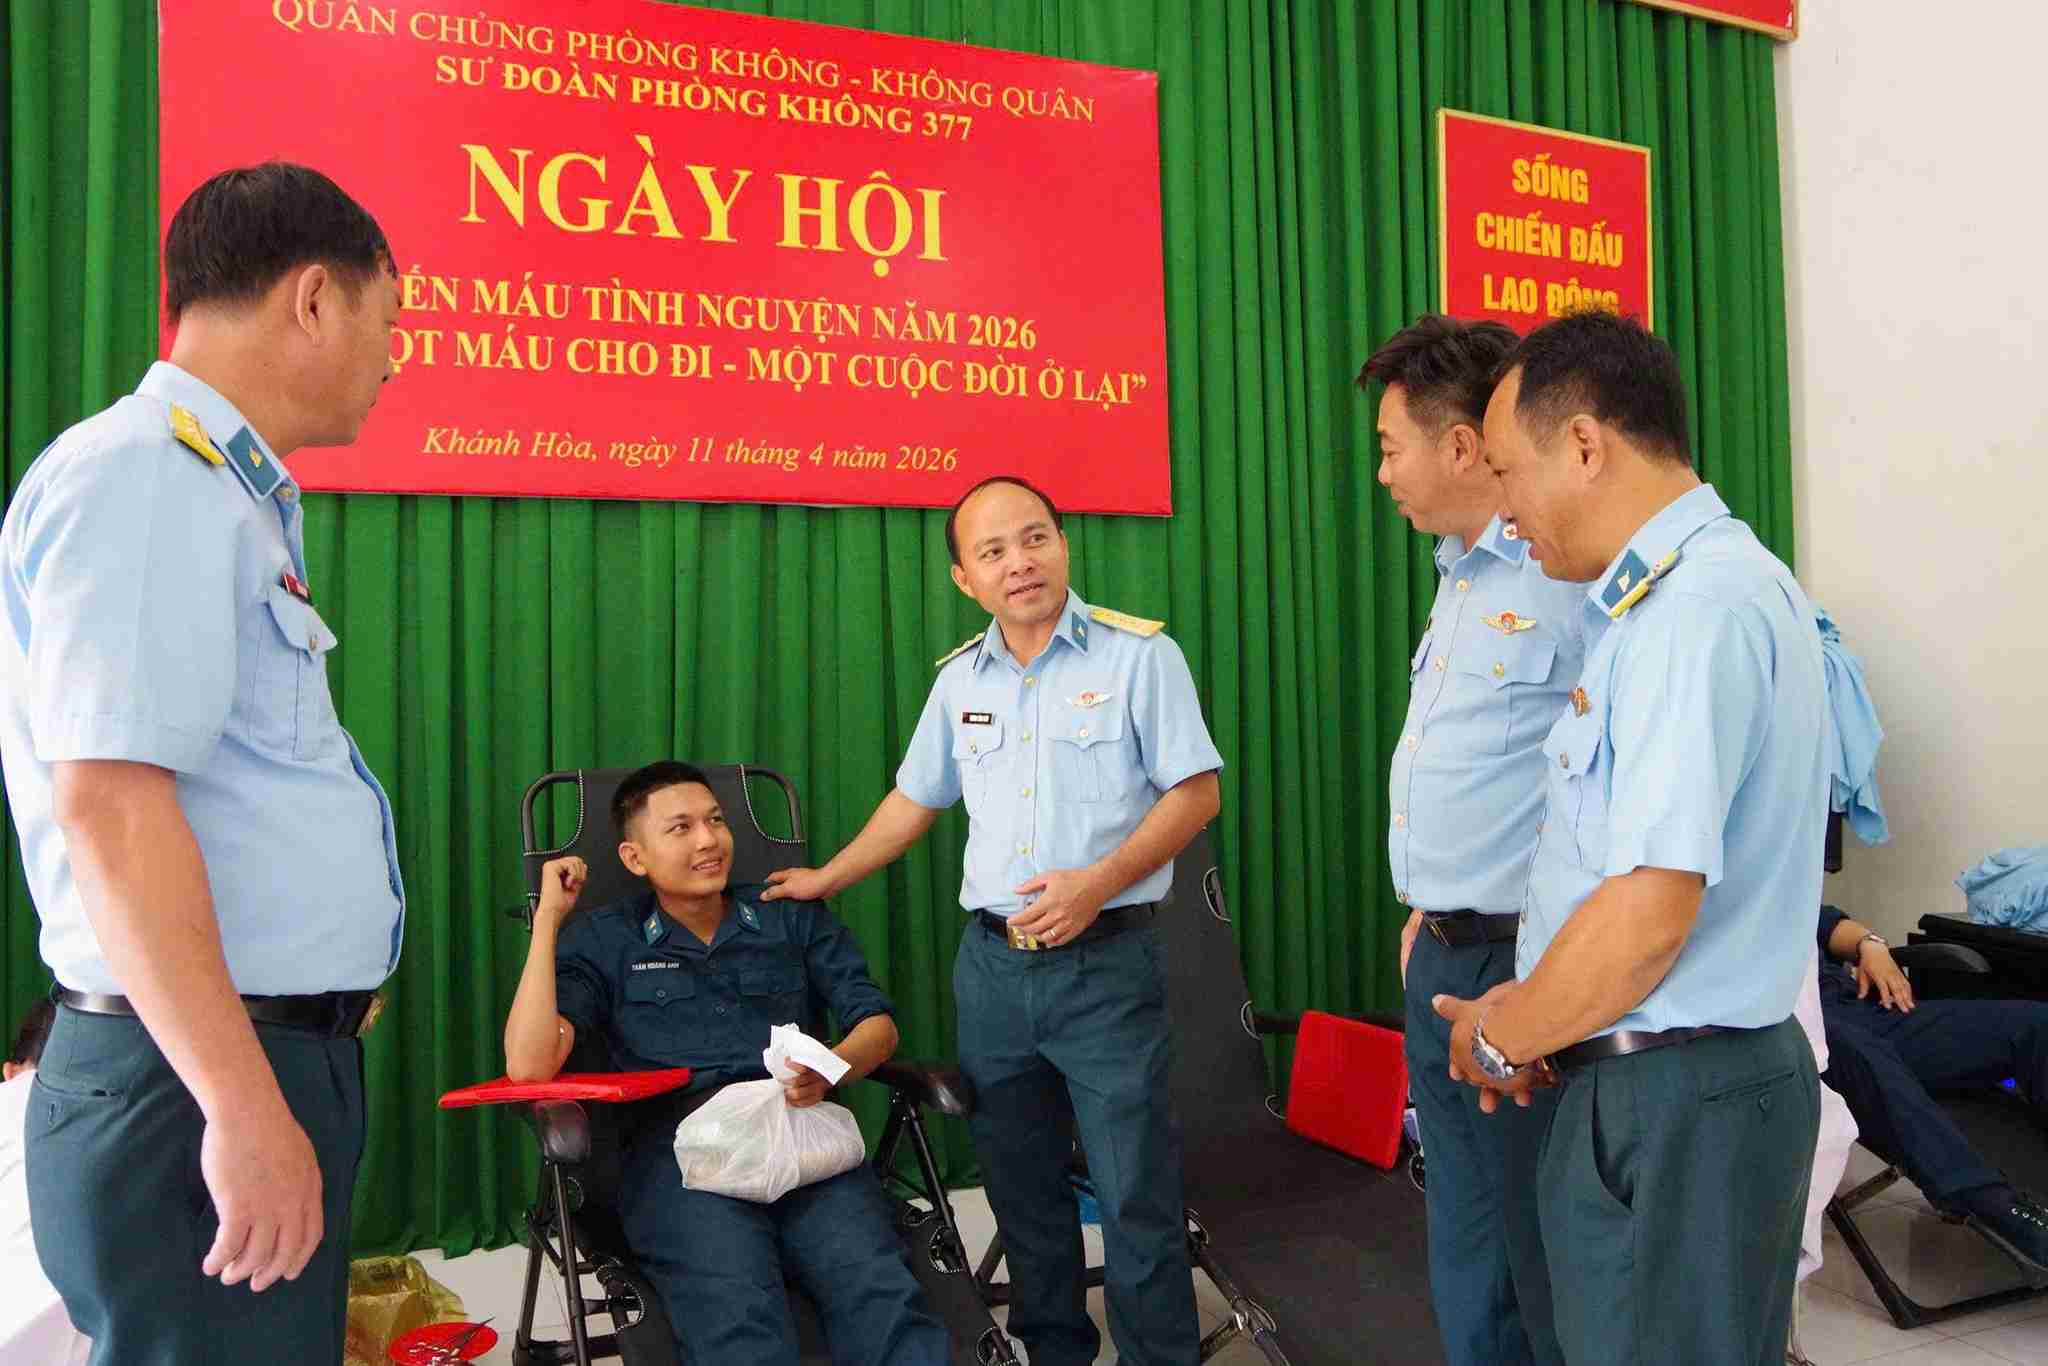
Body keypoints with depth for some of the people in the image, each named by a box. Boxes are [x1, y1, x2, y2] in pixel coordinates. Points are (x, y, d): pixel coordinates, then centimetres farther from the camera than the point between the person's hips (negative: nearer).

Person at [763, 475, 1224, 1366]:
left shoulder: (1138, 654, -6)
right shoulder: (960, 679, 9)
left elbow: (1196, 792, -7)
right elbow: (915, 798, 21)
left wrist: (1098, 882, -18)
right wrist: (827, 880, 25)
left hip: (1106, 963, -5)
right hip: (992, 965, 5)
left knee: (1136, 1193, -2)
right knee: (1021, 1188, 14)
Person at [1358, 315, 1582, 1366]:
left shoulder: (1570, 575, -18)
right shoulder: (1459, 576, 14)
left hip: (1519, 967, -9)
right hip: (1440, 962, 9)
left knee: (1547, 1269, 8)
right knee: (1464, 1257, 21)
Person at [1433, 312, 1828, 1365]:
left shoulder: (1698, 607, -21)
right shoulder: (1682, 592, 12)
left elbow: (1652, 910, -26)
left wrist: (1500, 1038, -10)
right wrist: (1522, 1006, 10)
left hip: (1676, 1106, -9)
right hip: (1653, 1081, 9)